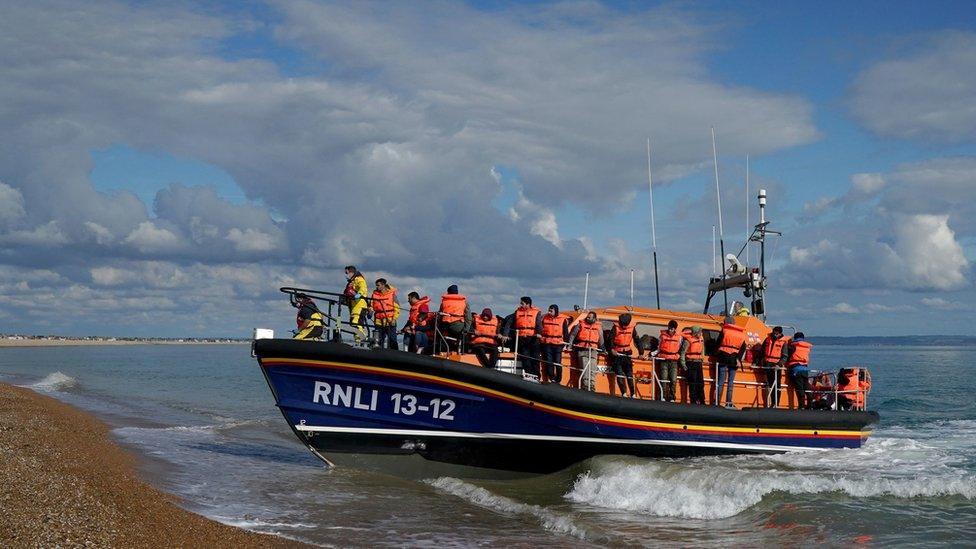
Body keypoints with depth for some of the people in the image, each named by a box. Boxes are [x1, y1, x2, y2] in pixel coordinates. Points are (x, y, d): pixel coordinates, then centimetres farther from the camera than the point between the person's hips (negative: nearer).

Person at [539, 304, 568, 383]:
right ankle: (550, 378, 7)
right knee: (548, 362, 1)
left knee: (558, 362, 0)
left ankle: (558, 379, 7)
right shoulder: (544, 318, 8)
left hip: (558, 344, -2)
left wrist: (566, 342, 0)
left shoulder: (562, 319, 1)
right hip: (546, 344, 2)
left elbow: (565, 332, 4)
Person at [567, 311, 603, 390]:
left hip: (593, 351, 2)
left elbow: (601, 340, 18)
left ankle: (591, 388, 4)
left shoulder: (599, 327, 12)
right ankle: (585, 387, -8)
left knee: (592, 371, -1)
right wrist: (570, 345, -4)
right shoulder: (581, 324, 7)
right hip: (582, 350, -2)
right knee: (584, 370, -9)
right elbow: (572, 335, 5)